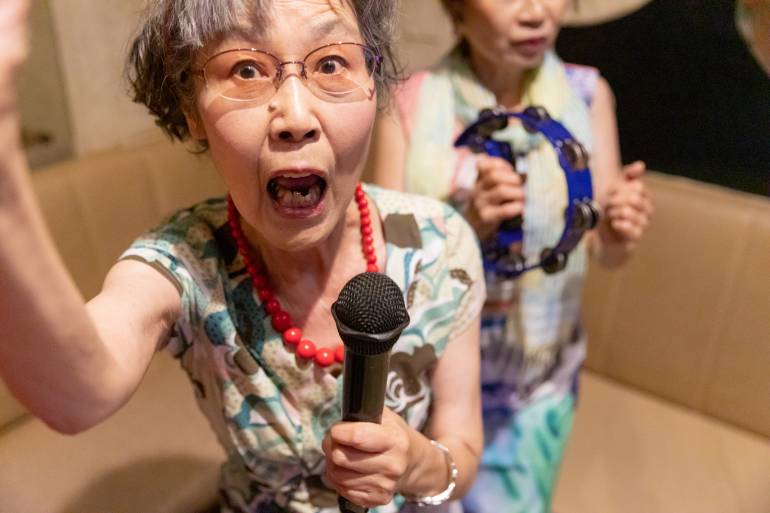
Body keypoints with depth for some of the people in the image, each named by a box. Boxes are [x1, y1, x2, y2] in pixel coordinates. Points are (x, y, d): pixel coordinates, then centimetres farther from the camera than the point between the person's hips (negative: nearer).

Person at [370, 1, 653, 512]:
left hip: (539, 382, 2)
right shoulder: (410, 105, -17)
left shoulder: (587, 94, -10)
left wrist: (618, 232, -28)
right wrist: (467, 226, -34)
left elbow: (604, 250, -6)